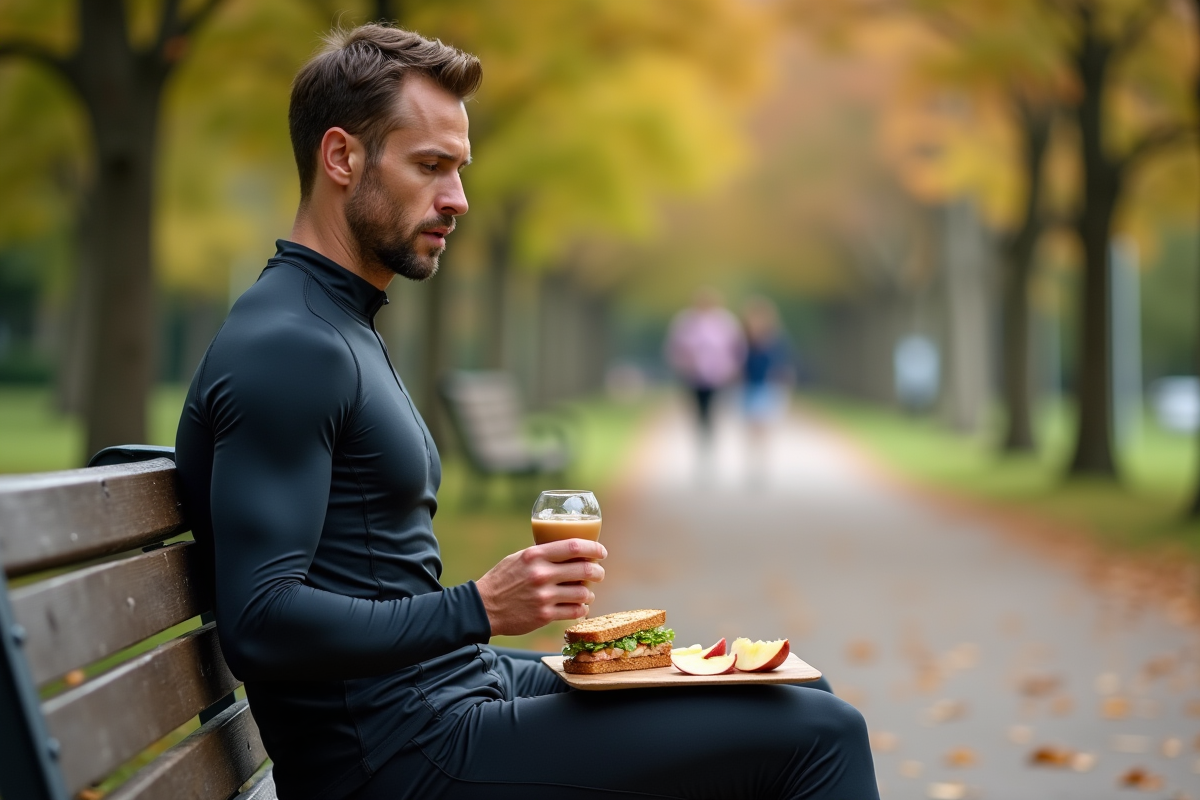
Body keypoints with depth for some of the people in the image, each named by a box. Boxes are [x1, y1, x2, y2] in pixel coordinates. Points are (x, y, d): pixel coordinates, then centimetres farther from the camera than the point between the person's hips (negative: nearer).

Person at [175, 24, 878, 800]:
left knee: (805, 709, 15)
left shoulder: (343, 328, 17)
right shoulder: (286, 350, -16)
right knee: (818, 736, -14)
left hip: (461, 689, 11)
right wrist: (482, 608, -26)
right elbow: (259, 624, -24)